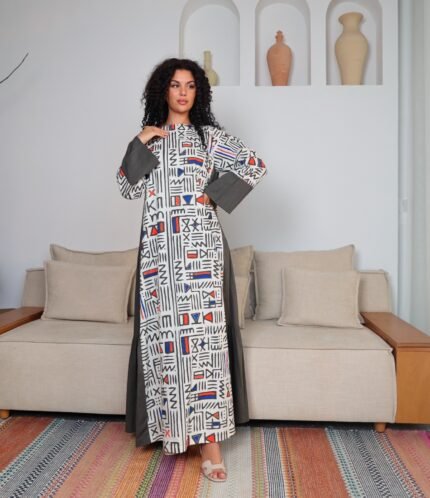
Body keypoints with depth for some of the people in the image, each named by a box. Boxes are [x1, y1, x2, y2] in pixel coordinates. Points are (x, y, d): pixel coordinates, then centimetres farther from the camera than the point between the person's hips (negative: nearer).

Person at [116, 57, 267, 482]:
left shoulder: (209, 136, 10)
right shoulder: (147, 138, 17)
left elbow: (256, 167, 2)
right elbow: (128, 189, 8)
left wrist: (215, 193, -3)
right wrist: (139, 145, -2)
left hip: (199, 244, -2)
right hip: (158, 245, 3)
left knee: (202, 330, -7)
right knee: (162, 332, 3)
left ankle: (209, 436, -3)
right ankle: (170, 424, 19)